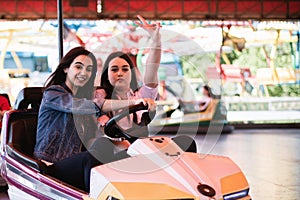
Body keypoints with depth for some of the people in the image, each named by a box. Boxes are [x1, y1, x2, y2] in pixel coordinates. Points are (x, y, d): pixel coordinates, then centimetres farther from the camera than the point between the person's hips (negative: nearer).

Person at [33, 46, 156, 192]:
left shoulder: (84, 97, 21)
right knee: (91, 158, -34)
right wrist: (132, 102, -31)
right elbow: (91, 106, -22)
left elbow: (90, 139, 11)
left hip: (76, 164, 6)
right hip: (51, 167, -6)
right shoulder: (52, 94, -3)